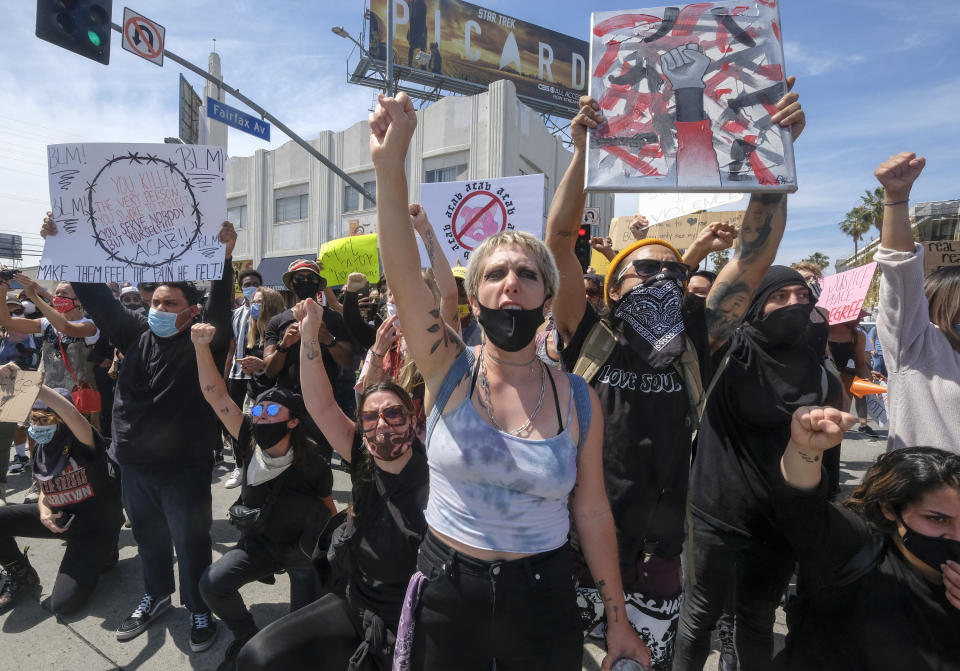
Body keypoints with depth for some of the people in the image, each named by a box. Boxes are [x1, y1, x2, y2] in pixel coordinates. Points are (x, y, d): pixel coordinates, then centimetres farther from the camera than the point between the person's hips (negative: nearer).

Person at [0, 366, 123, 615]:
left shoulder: (81, 443, -23)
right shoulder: (41, 450, 1)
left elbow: (73, 415, -48)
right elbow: (45, 490, 15)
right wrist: (44, 511, -9)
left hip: (96, 525, -7)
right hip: (61, 518, 7)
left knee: (62, 604, -14)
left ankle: (100, 556, 16)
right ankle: (22, 577, 14)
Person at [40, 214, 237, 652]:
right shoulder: (137, 334, 4)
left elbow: (220, 305, -26)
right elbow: (96, 296, 5)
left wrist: (224, 256, -40)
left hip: (184, 466, -5)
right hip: (134, 464, 6)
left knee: (191, 542, 8)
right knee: (148, 537, 23)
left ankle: (199, 609, 29)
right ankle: (156, 596, 46)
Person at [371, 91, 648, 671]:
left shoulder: (579, 401, -9)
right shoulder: (450, 371, -12)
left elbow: (592, 511, -2)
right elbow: (403, 274, -27)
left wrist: (618, 619, 6)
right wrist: (390, 163, -39)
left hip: (542, 595, 1)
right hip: (446, 587, 0)